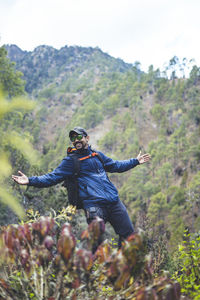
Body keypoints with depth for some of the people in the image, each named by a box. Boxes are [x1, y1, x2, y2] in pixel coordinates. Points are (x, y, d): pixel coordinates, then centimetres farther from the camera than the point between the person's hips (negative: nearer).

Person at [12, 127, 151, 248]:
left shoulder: (98, 155, 18)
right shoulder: (70, 161, 4)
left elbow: (116, 166, 32)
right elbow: (53, 177, -3)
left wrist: (135, 161, 35)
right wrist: (31, 180, -16)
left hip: (114, 202, 5)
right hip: (94, 205, -5)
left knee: (128, 234, 10)